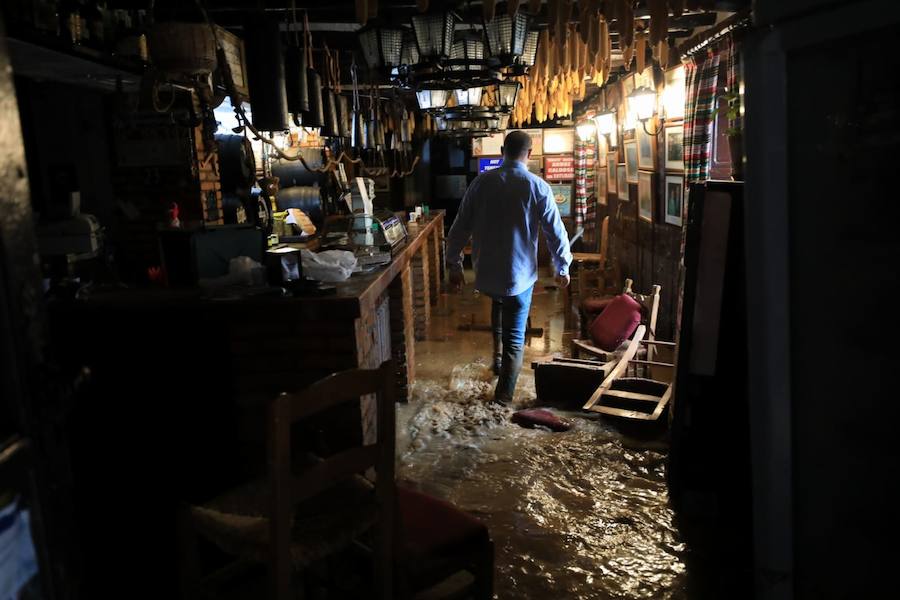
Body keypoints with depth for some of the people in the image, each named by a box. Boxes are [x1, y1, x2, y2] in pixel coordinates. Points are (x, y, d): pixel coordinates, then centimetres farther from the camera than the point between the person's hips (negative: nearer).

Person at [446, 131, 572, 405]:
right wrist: (563, 267, 10)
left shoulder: (482, 182, -4)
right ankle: (503, 395, 8)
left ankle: (498, 356, 32)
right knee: (515, 336, 8)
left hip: (486, 271, 3)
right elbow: (556, 232, -5)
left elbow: (460, 227, -2)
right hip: (520, 273, -3)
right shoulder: (538, 187, -9)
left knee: (498, 304, 35)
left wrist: (454, 265, 7)